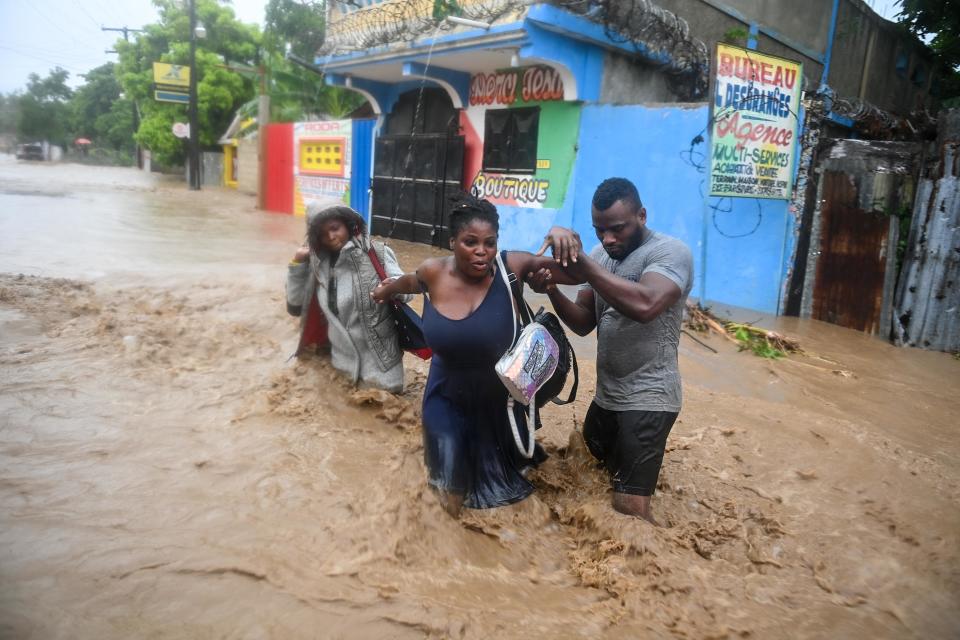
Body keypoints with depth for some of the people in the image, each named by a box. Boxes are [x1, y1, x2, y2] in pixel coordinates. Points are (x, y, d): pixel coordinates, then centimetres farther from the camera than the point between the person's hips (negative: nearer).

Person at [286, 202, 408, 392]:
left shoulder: (375, 253, -7)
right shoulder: (319, 265, 5)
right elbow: (295, 306, 7)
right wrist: (297, 264, -2)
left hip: (379, 361, -4)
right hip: (341, 362, 4)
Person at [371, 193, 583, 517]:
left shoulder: (512, 267, -23)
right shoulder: (433, 273, -17)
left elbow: (577, 274, -25)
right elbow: (409, 282, 7)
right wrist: (386, 290, 28)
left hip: (500, 396, -1)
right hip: (449, 394, 1)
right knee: (451, 469, 18)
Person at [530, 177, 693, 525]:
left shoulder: (671, 252, -17)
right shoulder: (599, 256, 5)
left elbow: (644, 305, -37)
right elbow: (584, 323, 2)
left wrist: (577, 259, -37)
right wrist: (552, 290, -17)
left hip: (647, 397, -8)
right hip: (606, 393, 8)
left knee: (629, 506, -11)